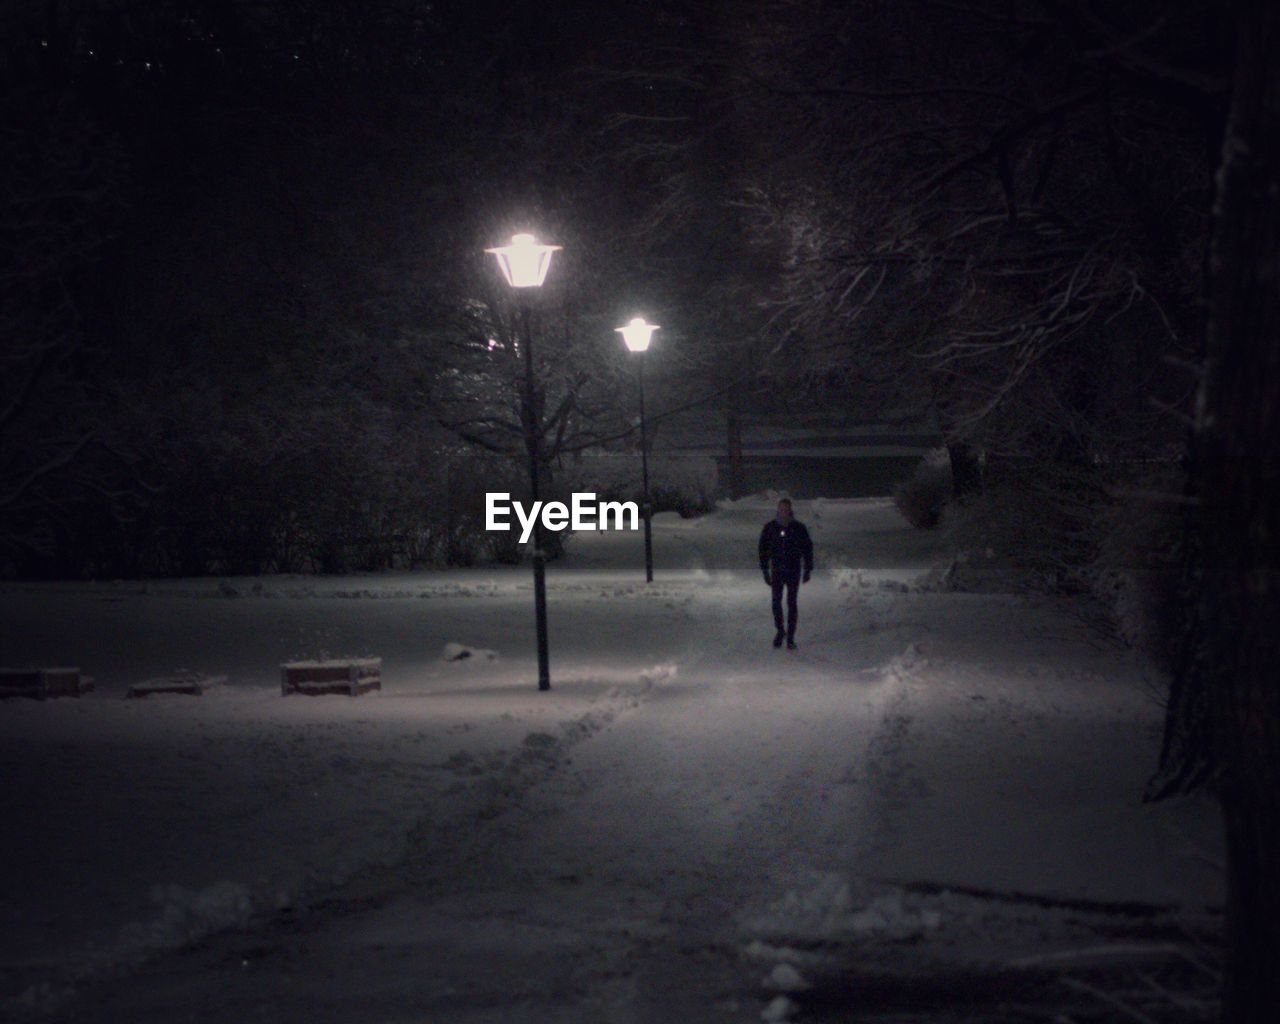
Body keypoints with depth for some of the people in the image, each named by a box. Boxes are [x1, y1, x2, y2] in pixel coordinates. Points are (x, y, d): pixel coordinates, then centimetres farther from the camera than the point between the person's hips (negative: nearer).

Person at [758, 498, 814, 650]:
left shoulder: (798, 528, -4)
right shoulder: (770, 527, -2)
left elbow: (808, 549, 3)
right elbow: (763, 550, 3)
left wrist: (808, 570, 2)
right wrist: (765, 570, -1)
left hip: (794, 570, -1)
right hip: (777, 570, 1)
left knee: (791, 604, 0)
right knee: (776, 602, 3)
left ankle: (790, 637, 5)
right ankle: (779, 630, 24)